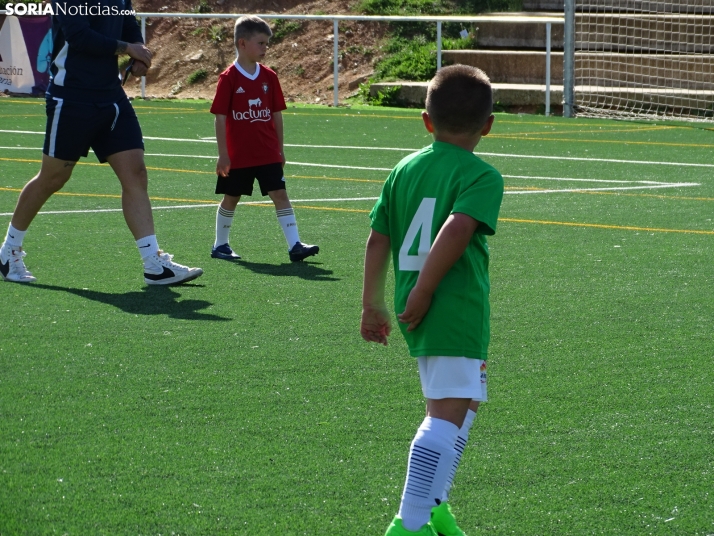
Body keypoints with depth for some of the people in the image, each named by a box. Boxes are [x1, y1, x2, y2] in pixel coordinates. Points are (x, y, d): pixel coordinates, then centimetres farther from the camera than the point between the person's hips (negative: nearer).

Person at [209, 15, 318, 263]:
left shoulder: (269, 77, 4)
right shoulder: (228, 79, -9)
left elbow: (276, 114, 10)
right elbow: (220, 117, -9)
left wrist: (280, 149, 10)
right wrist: (223, 154, -11)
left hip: (268, 154, 3)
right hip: (238, 155, -3)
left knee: (280, 195, -4)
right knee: (230, 199, 10)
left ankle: (294, 245, -8)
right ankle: (220, 245, 25)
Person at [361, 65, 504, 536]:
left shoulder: (404, 169, 11)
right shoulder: (482, 176, -8)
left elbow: (378, 239, 10)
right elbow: (457, 229, -24)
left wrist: (373, 305, 17)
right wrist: (424, 292, -18)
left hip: (420, 317, 8)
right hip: (459, 313, -8)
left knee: (465, 404, 25)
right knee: (448, 415, -8)